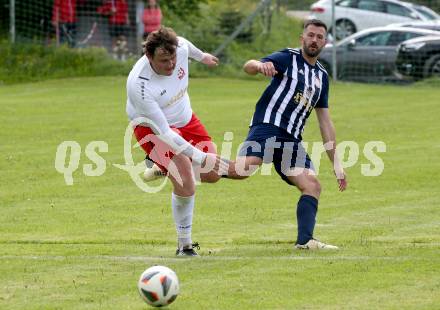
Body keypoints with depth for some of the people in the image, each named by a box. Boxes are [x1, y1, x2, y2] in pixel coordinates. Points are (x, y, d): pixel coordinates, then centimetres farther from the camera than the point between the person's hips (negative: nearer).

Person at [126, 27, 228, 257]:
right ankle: (184, 246, -2)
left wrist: (201, 56, 29)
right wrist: (199, 157, -38)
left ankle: (165, 167, 34)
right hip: (152, 127, -6)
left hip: (185, 118, 6)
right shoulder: (139, 84, -37)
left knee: (212, 174, 6)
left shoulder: (180, 47, -23)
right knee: (186, 186, -21)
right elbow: (163, 132, -35)